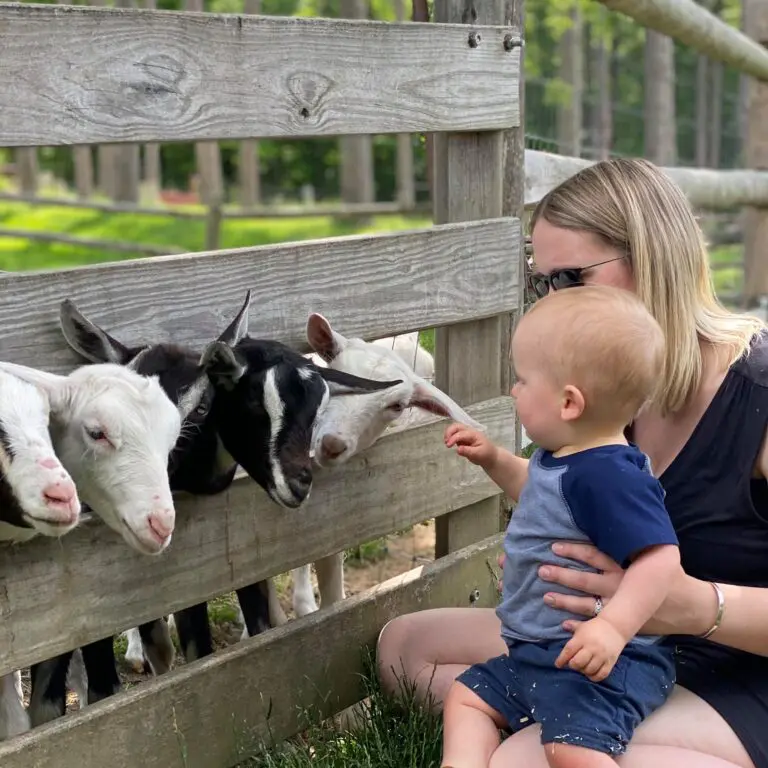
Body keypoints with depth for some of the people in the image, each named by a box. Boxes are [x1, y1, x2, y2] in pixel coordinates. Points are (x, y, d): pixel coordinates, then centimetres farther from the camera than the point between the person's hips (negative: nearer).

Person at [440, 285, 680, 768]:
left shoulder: (608, 475, -24)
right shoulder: (562, 459, 10)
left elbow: (660, 557, -32)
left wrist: (613, 628, -39)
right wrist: (494, 460, 22)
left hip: (598, 661, -12)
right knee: (467, 697, 15)